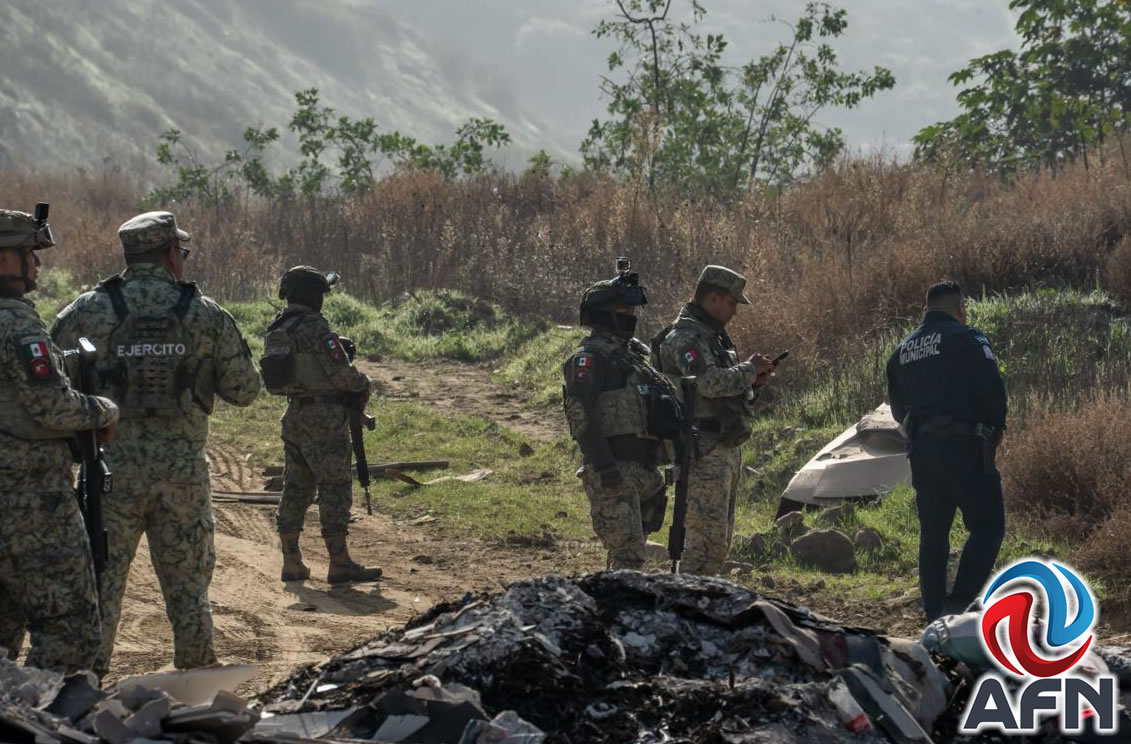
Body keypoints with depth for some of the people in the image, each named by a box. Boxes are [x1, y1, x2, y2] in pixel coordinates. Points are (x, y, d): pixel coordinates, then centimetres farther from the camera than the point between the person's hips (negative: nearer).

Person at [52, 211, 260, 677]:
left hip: (112, 467, -1)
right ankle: (197, 671, 18)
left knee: (100, 576, 7)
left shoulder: (88, 311, -4)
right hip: (183, 468, 1)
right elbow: (244, 391, 3)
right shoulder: (206, 314, -1)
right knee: (187, 581, 13)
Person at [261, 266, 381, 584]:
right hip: (324, 416, -8)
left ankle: (291, 562, 13)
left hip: (294, 414, 8)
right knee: (335, 488, -4)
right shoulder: (316, 329, -15)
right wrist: (363, 384, 5)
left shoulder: (275, 331, 9)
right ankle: (340, 564, -3)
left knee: (295, 488, 11)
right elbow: (342, 374, -16)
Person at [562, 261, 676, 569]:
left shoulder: (633, 354, 20)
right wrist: (603, 464, -26)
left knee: (626, 553, 13)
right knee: (628, 555, -15)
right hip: (613, 474, -9)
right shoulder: (589, 358, -8)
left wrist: (654, 473, 24)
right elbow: (580, 414, -19)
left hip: (643, 471, 9)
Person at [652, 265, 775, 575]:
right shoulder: (684, 337, -14)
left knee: (721, 537, 14)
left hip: (727, 449, 10)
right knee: (708, 537, -12)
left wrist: (752, 382, 7)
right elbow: (709, 383, -29)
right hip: (705, 453, -10)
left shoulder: (712, 335, 18)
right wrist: (749, 369, -15)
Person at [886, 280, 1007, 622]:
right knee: (987, 525, -1)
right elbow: (993, 391, -10)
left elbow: (898, 408, 18)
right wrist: (994, 432, 5)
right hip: (964, 448, -6)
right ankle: (959, 604, -15)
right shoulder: (967, 339, -6)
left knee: (933, 533, 12)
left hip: (921, 451, 6)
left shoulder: (902, 351, 15)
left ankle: (935, 617, 13)